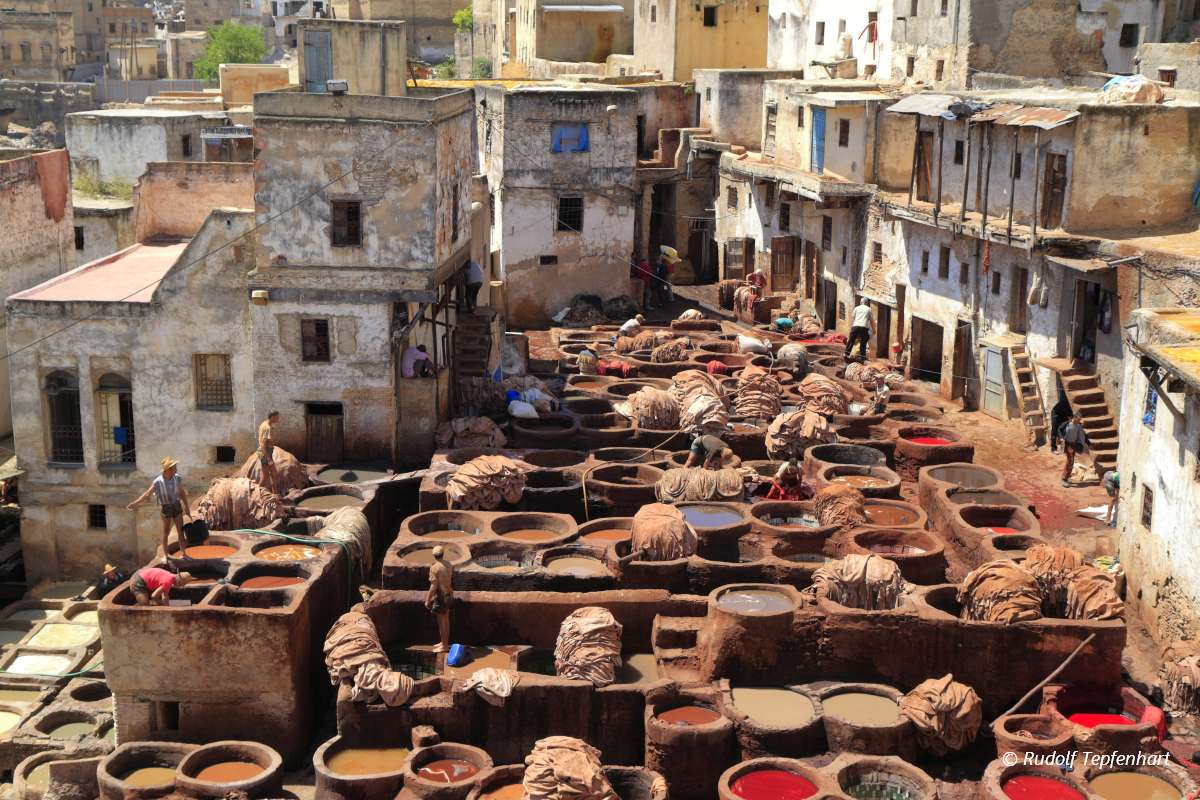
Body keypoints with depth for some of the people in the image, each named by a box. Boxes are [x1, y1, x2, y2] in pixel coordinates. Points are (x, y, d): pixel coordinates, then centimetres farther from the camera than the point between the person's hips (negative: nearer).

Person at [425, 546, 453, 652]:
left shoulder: (434, 567, -19)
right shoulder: (448, 565, 3)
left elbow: (434, 586, -21)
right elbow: (452, 581, 11)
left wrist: (427, 600, -14)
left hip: (440, 597, -8)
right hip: (448, 595, 8)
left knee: (441, 622, 1)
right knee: (446, 620, 17)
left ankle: (444, 646, 7)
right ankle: (444, 642, 29)